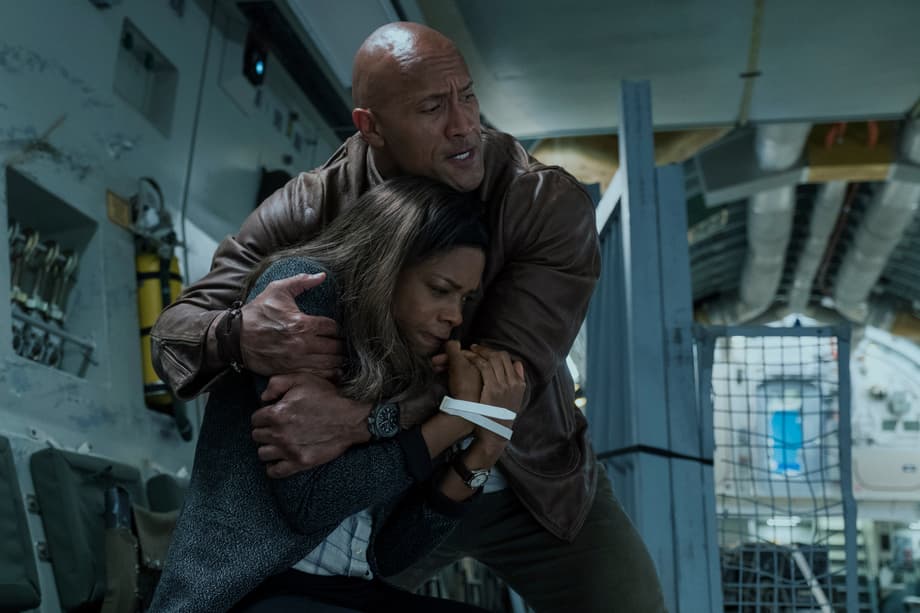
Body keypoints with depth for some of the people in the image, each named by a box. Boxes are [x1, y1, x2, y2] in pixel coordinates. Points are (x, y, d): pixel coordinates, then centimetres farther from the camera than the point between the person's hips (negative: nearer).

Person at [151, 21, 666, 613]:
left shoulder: (552, 204, -22)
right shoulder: (310, 209, -17)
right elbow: (176, 328, -15)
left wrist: (362, 418, -48)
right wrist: (239, 336, -40)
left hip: (533, 483, 0)